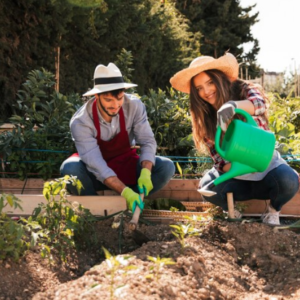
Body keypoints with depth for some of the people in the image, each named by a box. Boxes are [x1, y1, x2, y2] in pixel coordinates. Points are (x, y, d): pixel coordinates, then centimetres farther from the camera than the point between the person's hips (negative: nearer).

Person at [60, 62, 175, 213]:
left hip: (126, 166, 3)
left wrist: (145, 173, -36)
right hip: (97, 176, -3)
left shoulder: (134, 106, -19)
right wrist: (125, 191, -45)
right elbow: (95, 164, -33)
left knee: (166, 167, -22)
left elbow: (147, 141, -16)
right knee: (70, 168, -36)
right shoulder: (80, 122, -27)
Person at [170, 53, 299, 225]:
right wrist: (227, 167, -31)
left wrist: (233, 106, -59)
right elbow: (216, 154, -6)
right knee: (208, 186, -30)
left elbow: (260, 103, -37)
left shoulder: (243, 90, -11)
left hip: (266, 164, -2)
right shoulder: (205, 117, -2)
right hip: (236, 175, 2)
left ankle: (274, 210, -2)